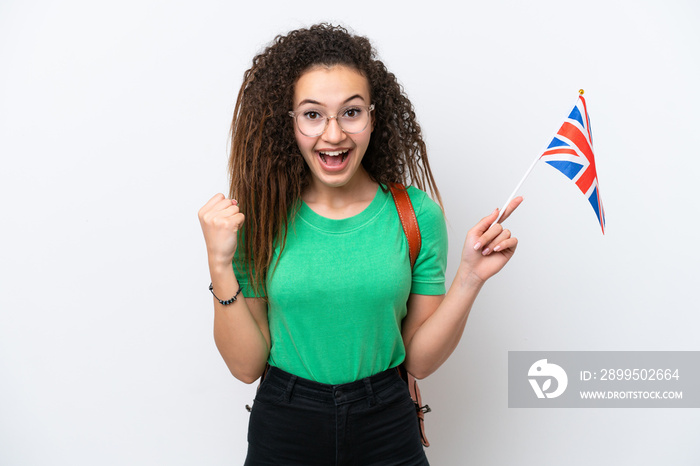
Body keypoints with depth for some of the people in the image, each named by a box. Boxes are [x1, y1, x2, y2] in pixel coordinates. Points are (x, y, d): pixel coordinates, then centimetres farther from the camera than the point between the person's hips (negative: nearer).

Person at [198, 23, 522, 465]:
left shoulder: (416, 214, -9)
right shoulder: (260, 217, -10)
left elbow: (420, 360, -6)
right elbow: (247, 365, -8)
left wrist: (469, 279, -18)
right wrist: (220, 265, -19)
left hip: (387, 430, 0)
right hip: (283, 429, 0)